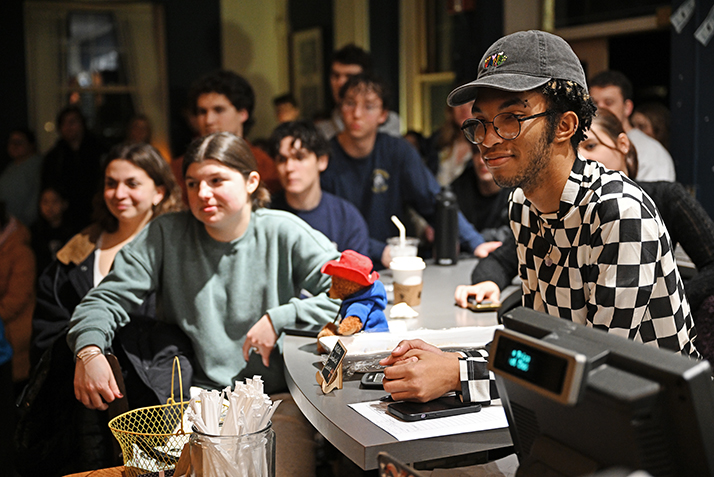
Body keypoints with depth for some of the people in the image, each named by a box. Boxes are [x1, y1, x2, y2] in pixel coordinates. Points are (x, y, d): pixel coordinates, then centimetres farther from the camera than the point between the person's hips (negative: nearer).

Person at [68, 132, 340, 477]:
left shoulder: (283, 233, 0)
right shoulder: (166, 236, 5)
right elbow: (107, 299, 3)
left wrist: (280, 318, -15)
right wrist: (89, 350, -18)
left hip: (277, 399, -1)